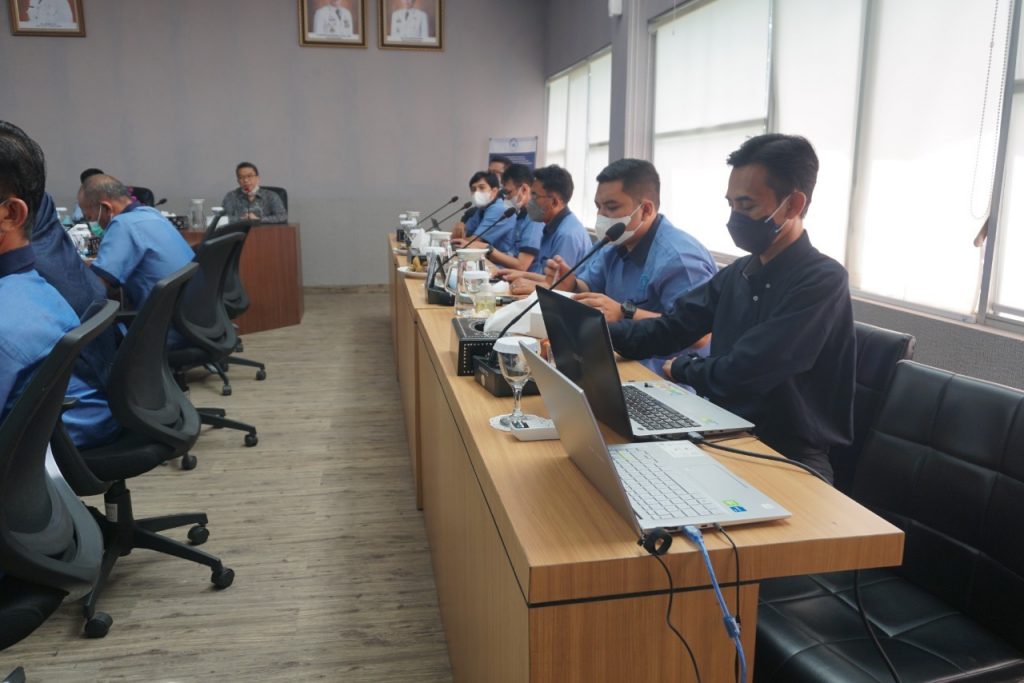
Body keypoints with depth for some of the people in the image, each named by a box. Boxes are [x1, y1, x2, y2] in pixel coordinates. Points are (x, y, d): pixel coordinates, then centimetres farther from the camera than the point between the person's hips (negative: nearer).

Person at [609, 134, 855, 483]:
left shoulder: (822, 281, -17)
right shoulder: (737, 274, 9)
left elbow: (740, 373, -24)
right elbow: (665, 330, 6)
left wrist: (680, 368, -4)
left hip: (789, 460, -7)